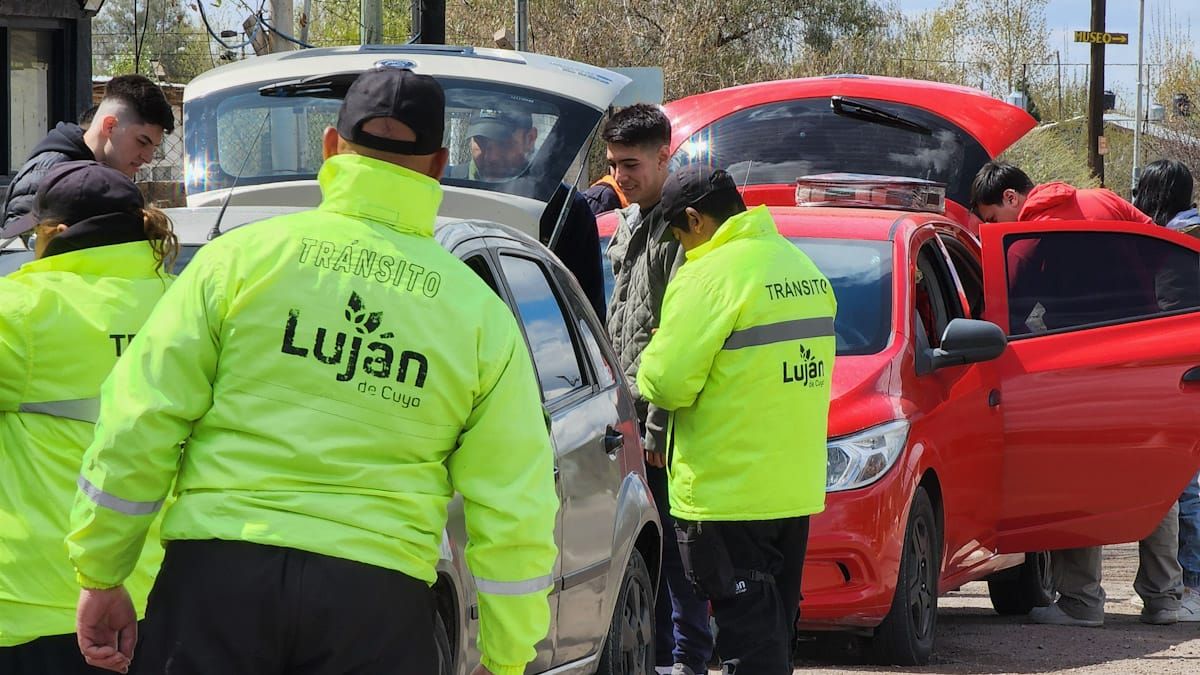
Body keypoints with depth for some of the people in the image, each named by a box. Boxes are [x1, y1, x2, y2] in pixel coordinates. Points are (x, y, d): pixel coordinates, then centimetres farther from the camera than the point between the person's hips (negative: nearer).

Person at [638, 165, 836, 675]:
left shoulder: (711, 274, -16)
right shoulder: (804, 268, 12)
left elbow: (668, 381, -19)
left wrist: (647, 368, 3)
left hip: (726, 493, -8)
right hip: (797, 490, 8)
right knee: (774, 630, 16)